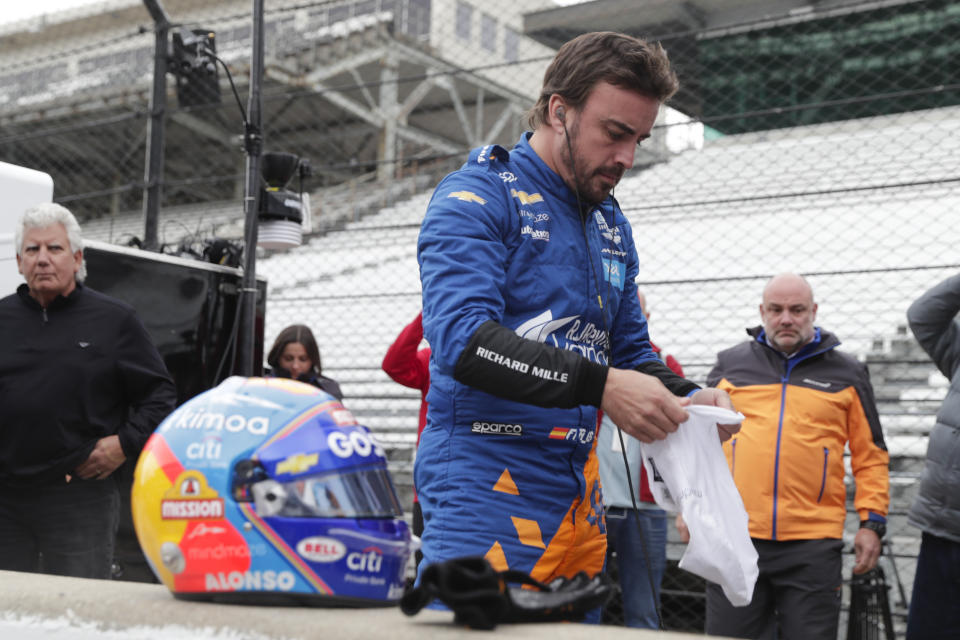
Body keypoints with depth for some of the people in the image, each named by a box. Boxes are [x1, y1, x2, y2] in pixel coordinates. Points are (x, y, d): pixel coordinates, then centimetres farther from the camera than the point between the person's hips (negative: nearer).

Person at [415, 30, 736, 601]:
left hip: (579, 500, 7)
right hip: (484, 488, -7)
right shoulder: (478, 196, -6)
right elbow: (464, 337, -20)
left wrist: (687, 399, 1)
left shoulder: (614, 227, 17)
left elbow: (632, 352, 23)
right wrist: (599, 386, -27)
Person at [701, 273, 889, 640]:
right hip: (734, 538, 1)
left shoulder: (847, 374, 10)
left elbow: (870, 457, 10)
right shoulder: (730, 364, 11)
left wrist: (872, 521, 1)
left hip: (814, 545, -1)